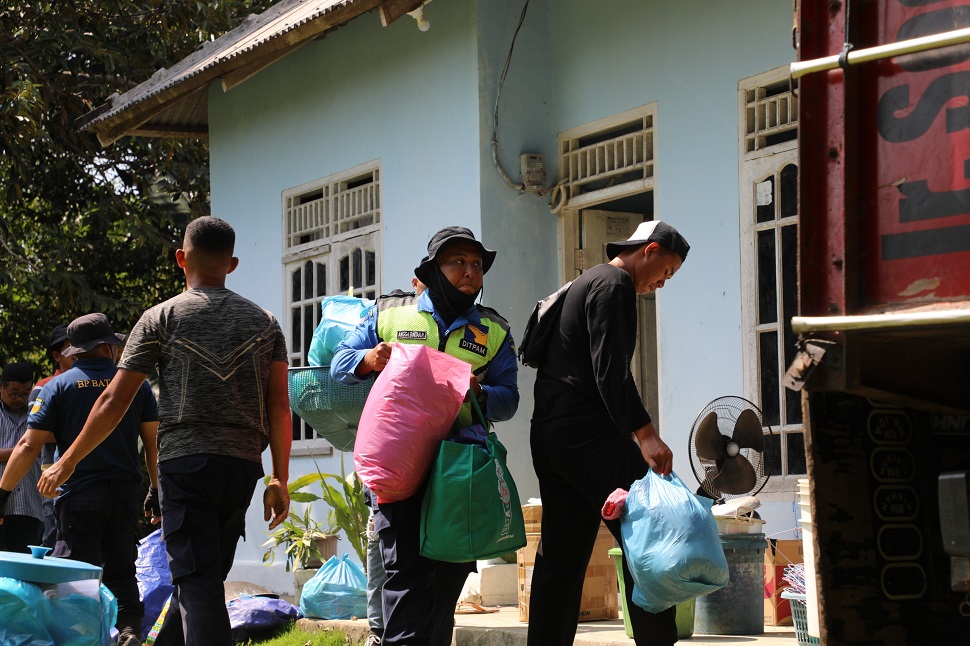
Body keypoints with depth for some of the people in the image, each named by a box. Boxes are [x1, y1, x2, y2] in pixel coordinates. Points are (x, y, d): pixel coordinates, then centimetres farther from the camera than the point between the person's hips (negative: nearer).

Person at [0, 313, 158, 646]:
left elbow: (29, 446, -3)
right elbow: (153, 444, 8)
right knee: (122, 572, 13)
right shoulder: (136, 384, 8)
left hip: (79, 494, -3)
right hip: (126, 493, 3)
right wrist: (157, 492, 16)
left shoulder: (58, 387, 1)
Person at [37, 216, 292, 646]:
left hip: (184, 461, -4)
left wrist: (67, 462, 10)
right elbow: (279, 407, 6)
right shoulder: (264, 321, 12)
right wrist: (280, 481, 12)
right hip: (242, 465, 4)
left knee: (198, 582, -8)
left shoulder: (162, 318, 3)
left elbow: (114, 402, 2)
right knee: (206, 576, 14)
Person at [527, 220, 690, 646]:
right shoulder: (614, 285, -6)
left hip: (550, 435, 10)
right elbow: (610, 370, -17)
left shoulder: (585, 284, 26)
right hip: (587, 434, -10)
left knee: (560, 558, 8)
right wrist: (645, 434, -21)